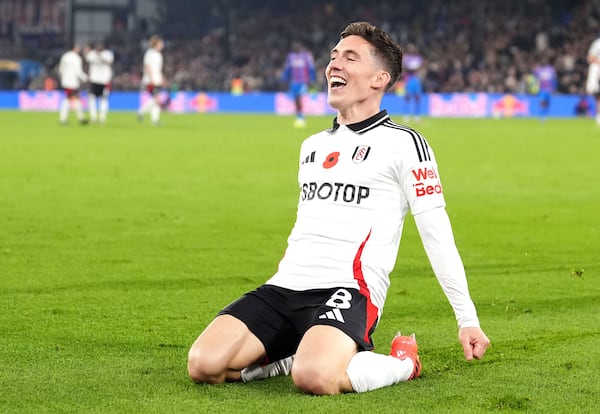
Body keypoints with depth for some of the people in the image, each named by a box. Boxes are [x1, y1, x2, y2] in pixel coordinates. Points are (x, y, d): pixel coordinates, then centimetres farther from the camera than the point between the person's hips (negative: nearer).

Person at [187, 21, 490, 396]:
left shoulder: (401, 142, 2)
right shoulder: (312, 145, 24)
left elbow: (436, 232, -2)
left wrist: (467, 319, -5)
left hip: (349, 291, -6)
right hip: (285, 286, 6)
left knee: (314, 378, -36)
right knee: (203, 365, -18)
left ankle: (402, 362, -4)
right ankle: (303, 351, 7)